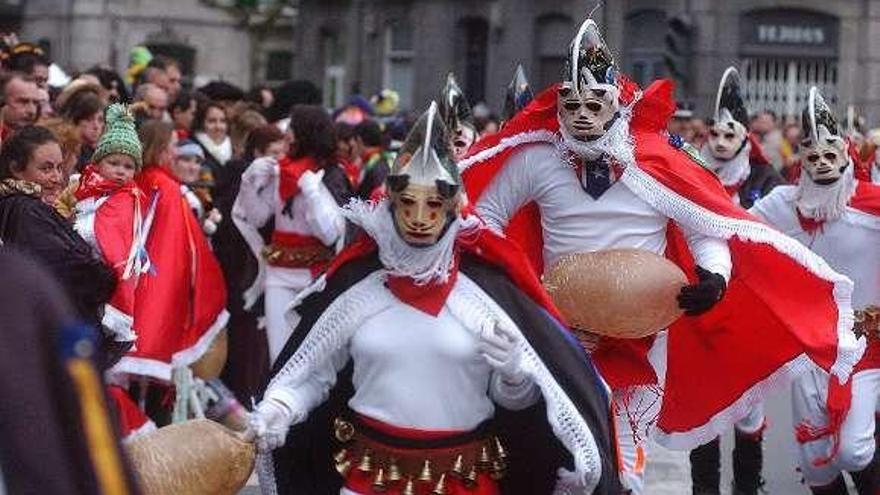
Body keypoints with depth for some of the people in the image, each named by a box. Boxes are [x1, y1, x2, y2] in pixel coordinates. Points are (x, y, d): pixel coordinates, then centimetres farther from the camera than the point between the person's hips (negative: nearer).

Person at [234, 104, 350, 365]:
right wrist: (252, 181, -1)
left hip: (315, 275, -5)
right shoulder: (280, 172, 6)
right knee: (279, 354, 5)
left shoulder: (330, 178, -9)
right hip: (279, 275, 5)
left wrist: (311, 190, -21)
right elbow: (254, 217, 12)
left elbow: (331, 233, -17)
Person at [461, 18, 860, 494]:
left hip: (639, 334, -1)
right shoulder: (535, 160, -7)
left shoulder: (658, 164, -10)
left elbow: (711, 230, -1)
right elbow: (484, 213, 6)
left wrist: (715, 276, -20)